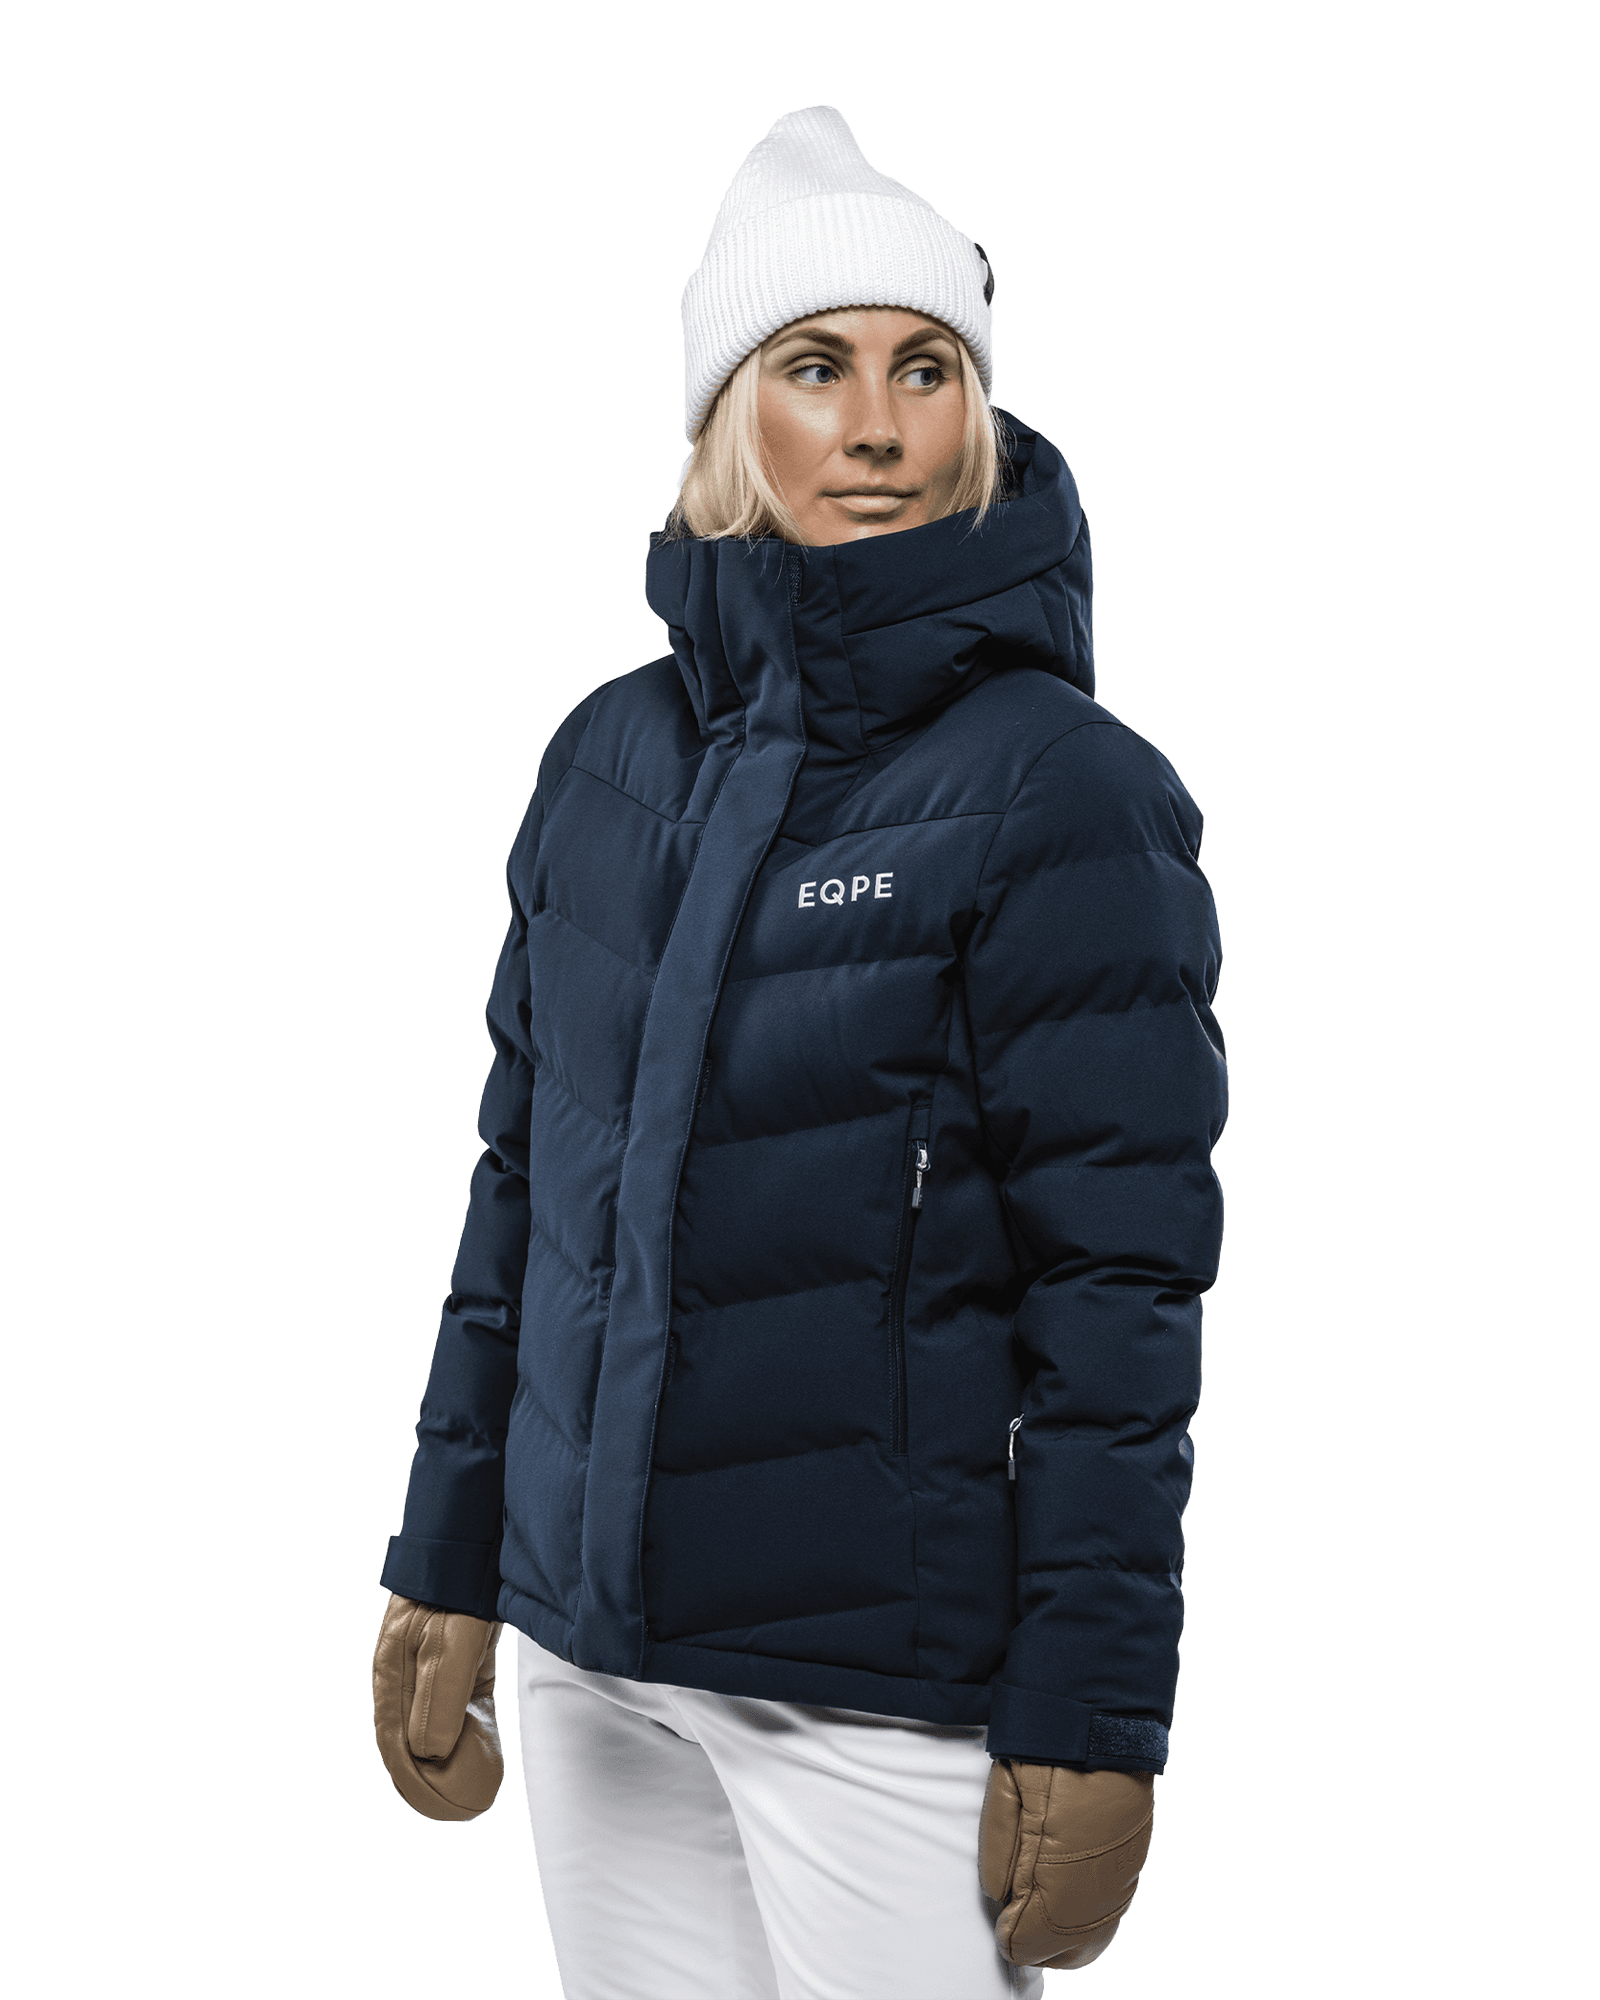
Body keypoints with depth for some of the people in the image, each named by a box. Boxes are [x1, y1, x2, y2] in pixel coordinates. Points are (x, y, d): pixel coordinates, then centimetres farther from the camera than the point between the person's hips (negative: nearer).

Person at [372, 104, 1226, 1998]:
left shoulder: (1060, 789, -9)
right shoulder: (616, 751, 7)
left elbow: (1119, 1289, -12)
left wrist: (1091, 1727, -14)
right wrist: (444, 1561, 12)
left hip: (891, 1696, -5)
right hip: (593, 1663, 5)